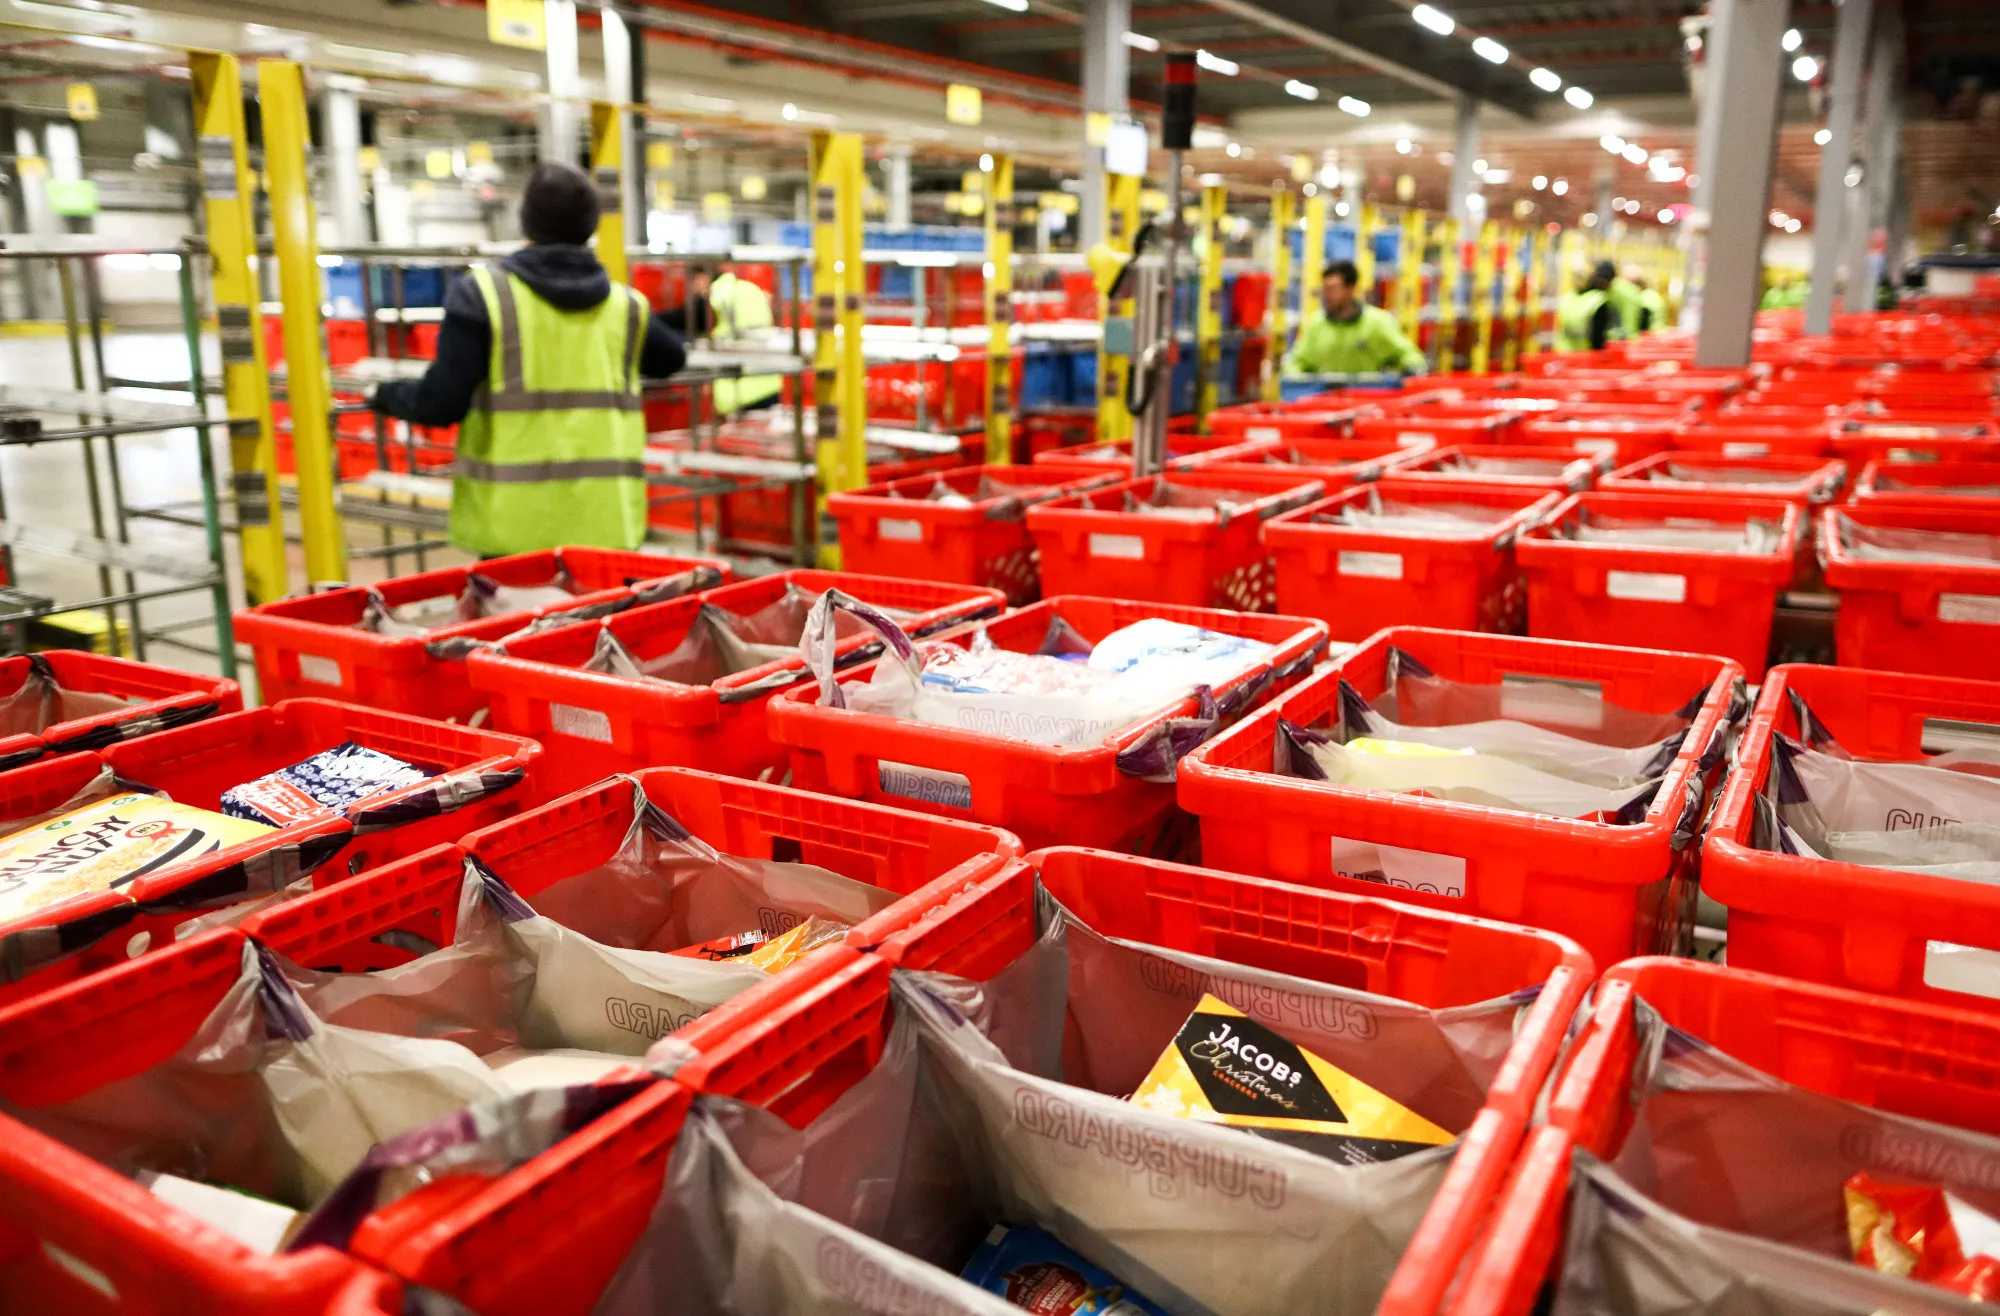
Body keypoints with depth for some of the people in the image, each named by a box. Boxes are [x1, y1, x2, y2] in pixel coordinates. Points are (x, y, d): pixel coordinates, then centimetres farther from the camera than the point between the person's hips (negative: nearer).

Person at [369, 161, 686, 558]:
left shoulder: (482, 294, -5)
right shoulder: (626, 305, 6)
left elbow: (441, 403, -9)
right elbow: (672, 358, 26)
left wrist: (387, 395, 11)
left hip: (516, 521, -3)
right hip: (605, 521, 3)